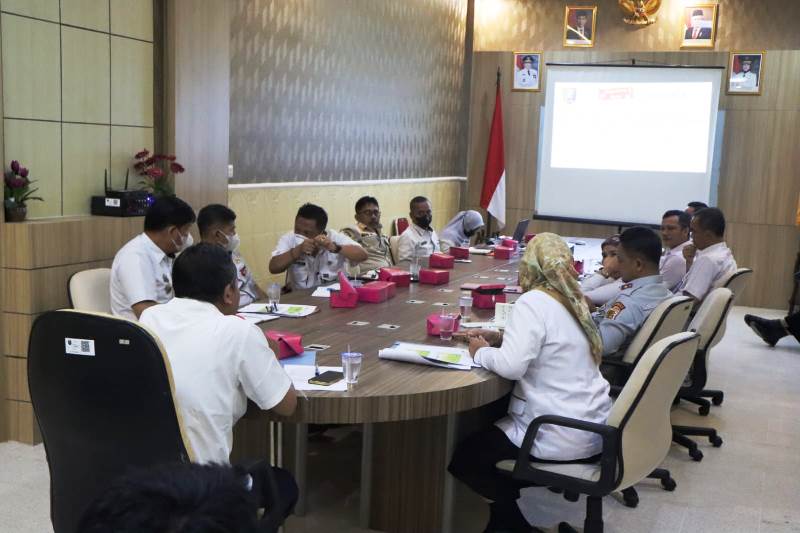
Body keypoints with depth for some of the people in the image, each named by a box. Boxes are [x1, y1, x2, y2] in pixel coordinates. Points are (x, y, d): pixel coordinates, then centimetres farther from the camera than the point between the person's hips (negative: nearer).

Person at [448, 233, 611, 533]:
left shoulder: (534, 302, -17)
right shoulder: (574, 302, 8)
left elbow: (512, 365, -28)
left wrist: (481, 352, -9)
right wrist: (500, 340, 9)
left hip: (561, 437, -9)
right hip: (593, 429, 9)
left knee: (462, 457, 7)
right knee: (485, 432, 27)